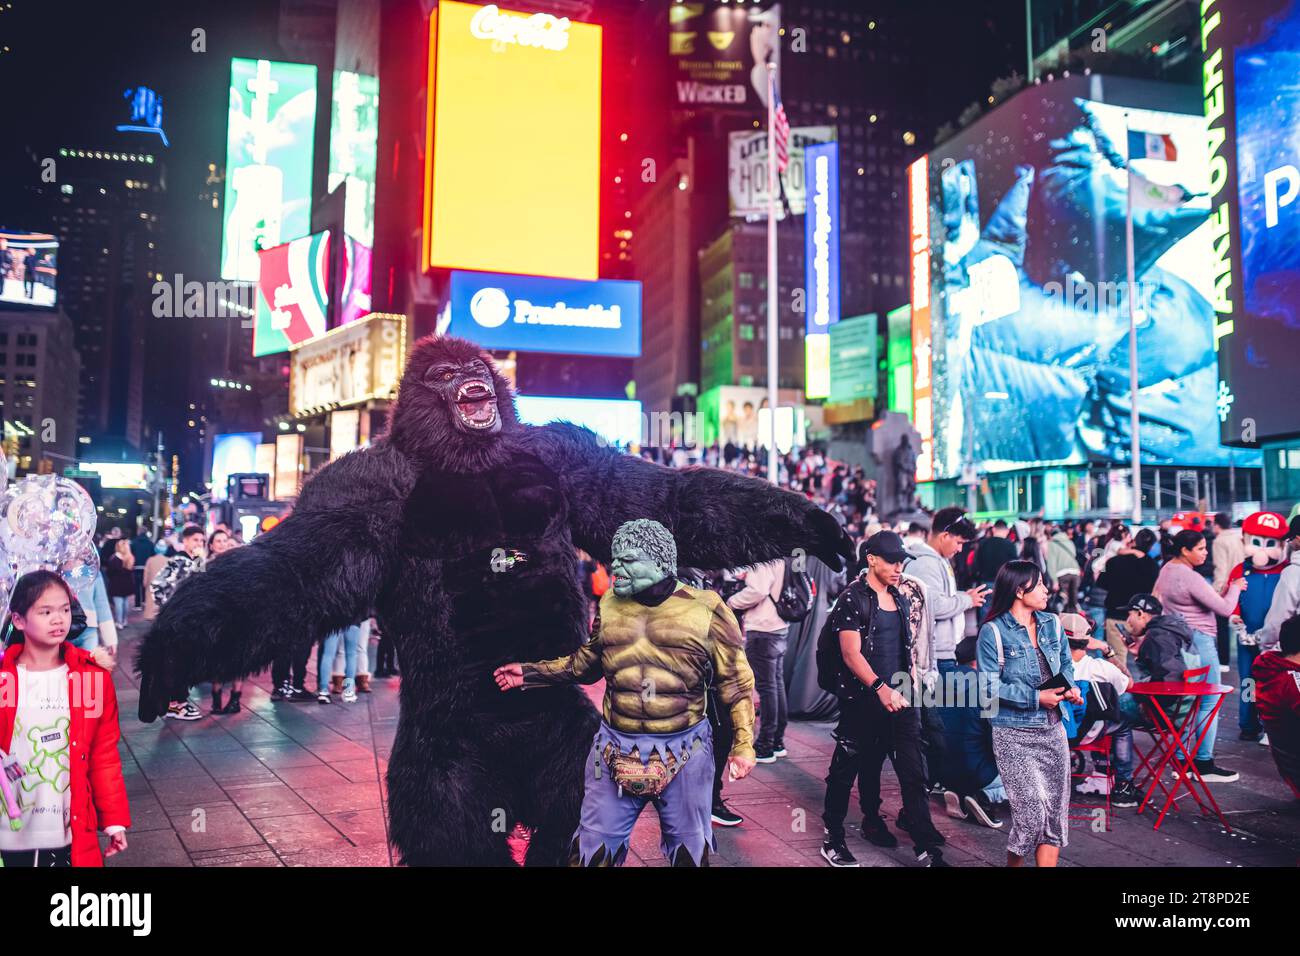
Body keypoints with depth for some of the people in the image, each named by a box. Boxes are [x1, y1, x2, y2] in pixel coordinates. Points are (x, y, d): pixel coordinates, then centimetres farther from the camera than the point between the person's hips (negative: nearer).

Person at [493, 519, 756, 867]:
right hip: (617, 747, 3)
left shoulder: (706, 609, -8)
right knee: (594, 848, 10)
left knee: (690, 850, 15)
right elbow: (585, 664, 16)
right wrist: (531, 673, 11)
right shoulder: (609, 605, 2)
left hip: (684, 750, -2)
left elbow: (736, 680, -2)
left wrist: (743, 743, -8)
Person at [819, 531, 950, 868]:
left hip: (898, 697, 6)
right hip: (863, 698, -6)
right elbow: (851, 654, -17)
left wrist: (912, 677, 12)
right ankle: (833, 839, 21)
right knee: (845, 769, 6)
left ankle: (927, 849, 8)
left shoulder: (900, 599, 11)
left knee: (913, 772, 3)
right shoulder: (852, 599, -10)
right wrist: (881, 688, -26)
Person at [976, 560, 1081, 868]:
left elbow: (1066, 664, 19)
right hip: (1015, 735, -6)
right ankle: (1013, 862, 17)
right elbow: (990, 687, -14)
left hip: (1052, 730, 6)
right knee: (1032, 810, -8)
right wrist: (1036, 697, -18)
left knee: (1055, 811, 6)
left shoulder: (1052, 623, 7)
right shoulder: (993, 632, -12)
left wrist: (1070, 687, -2)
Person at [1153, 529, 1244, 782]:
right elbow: (1225, 608, -16)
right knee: (1209, 703, -1)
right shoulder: (1191, 578, -21)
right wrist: (1235, 588, 0)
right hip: (1199, 641, -10)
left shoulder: (1167, 569, 9)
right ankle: (1204, 764, 3)